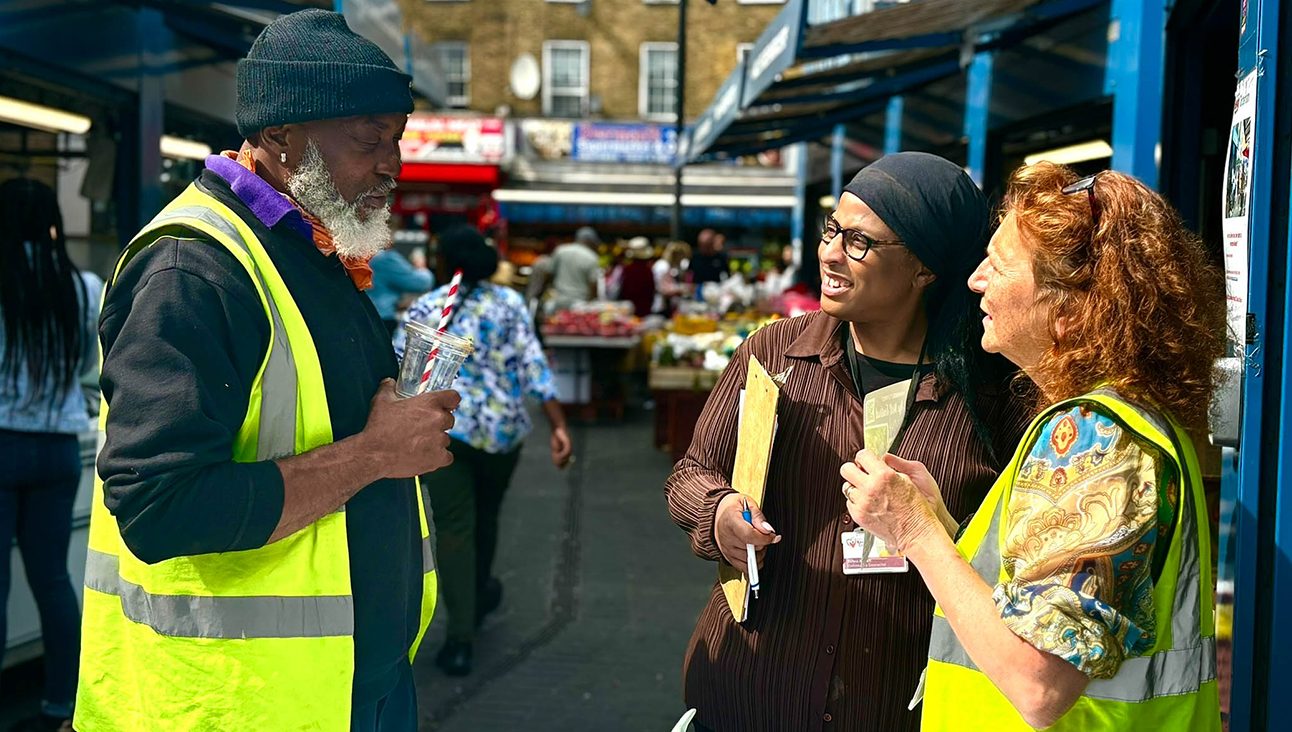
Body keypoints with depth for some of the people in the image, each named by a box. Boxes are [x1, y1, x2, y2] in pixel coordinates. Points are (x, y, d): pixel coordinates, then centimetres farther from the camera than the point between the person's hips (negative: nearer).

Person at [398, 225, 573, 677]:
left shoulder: (425, 309, -2)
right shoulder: (509, 303, -2)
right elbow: (532, 365, -9)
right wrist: (559, 426, -11)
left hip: (444, 431, -2)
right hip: (503, 429, 2)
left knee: (454, 529, 0)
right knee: (486, 517, 23)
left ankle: (461, 639, -5)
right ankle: (480, 595, 45)